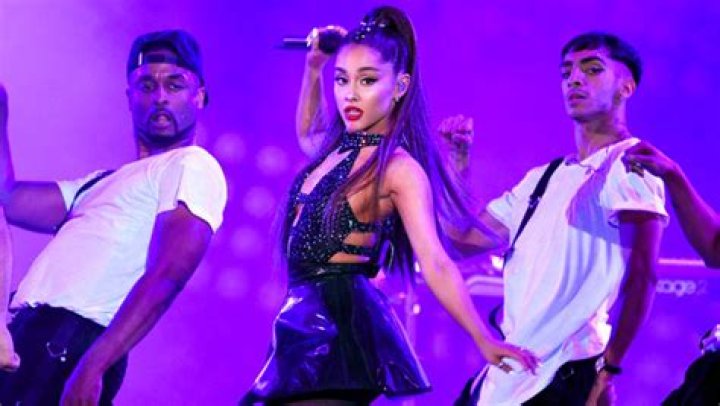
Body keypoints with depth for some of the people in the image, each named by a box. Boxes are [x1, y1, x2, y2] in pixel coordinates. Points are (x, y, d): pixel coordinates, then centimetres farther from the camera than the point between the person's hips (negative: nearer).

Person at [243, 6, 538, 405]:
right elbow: (307, 133, 38)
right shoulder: (338, 148, 12)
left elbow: (436, 265, -18)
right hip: (308, 323, 8)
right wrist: (313, 67, 24)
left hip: (343, 322, -8)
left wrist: (484, 341, -25)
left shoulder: (398, 168, -12)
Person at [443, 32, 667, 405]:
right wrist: (456, 158, 16)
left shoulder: (630, 165, -6)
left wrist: (607, 370, -21)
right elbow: (466, 238, 21)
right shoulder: (543, 179, 19)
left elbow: (641, 277, -15)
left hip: (565, 373, -8)